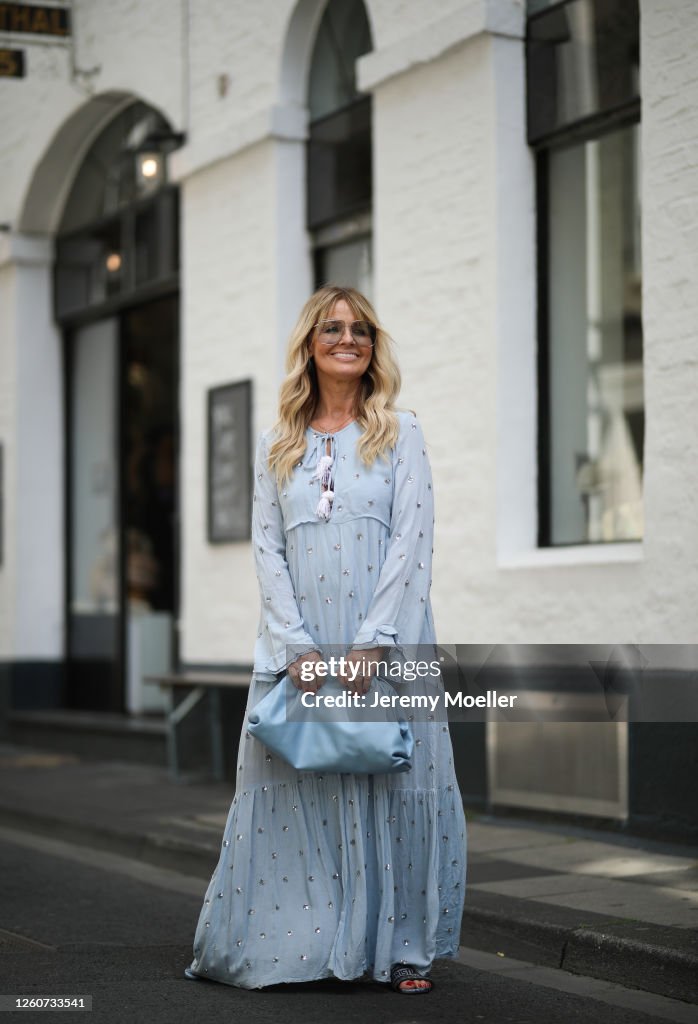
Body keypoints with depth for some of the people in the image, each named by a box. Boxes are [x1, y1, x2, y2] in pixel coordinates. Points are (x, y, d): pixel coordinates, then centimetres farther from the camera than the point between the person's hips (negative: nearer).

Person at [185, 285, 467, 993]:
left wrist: (371, 642, -13)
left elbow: (413, 541, -3)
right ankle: (287, 944, 9)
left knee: (394, 781, -2)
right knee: (291, 785, 0)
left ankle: (402, 948, 7)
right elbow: (266, 548, 5)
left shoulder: (400, 434, 6)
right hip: (297, 641, 2)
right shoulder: (276, 445, 12)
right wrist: (297, 645, -8)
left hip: (385, 639, -2)